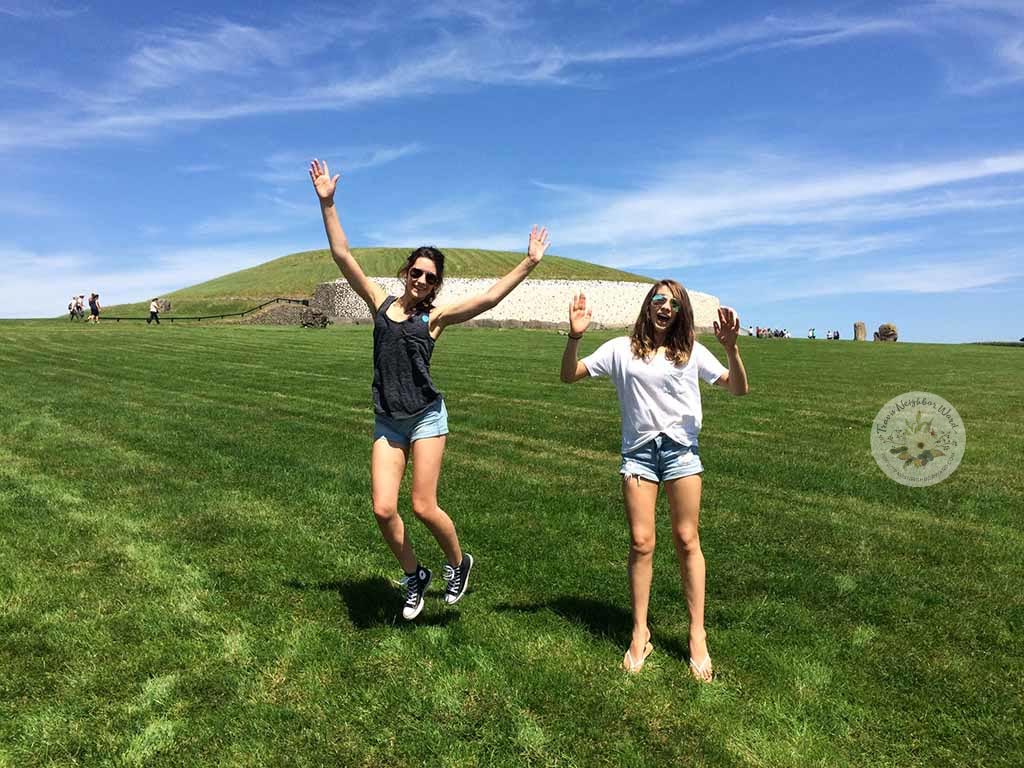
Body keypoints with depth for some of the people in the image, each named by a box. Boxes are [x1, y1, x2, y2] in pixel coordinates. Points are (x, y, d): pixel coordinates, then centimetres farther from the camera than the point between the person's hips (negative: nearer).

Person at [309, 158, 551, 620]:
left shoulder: (435, 317, 2)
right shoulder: (380, 303, 8)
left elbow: (490, 298, -6)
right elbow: (343, 257, 4)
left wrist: (529, 263, -10)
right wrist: (327, 203, 0)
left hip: (426, 417, -2)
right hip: (387, 422, 3)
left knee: (423, 507, -5)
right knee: (383, 510, -4)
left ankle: (459, 564, 25)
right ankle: (414, 576, 23)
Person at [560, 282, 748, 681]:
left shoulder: (691, 351, 6)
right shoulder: (621, 349, 5)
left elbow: (738, 388, 1)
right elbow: (569, 376, 3)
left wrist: (731, 347, -15)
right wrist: (574, 337, -13)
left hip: (681, 449, 0)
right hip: (638, 451, 0)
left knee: (687, 540, 5)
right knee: (641, 543, 2)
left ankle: (697, 637, 16)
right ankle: (640, 635, 16)